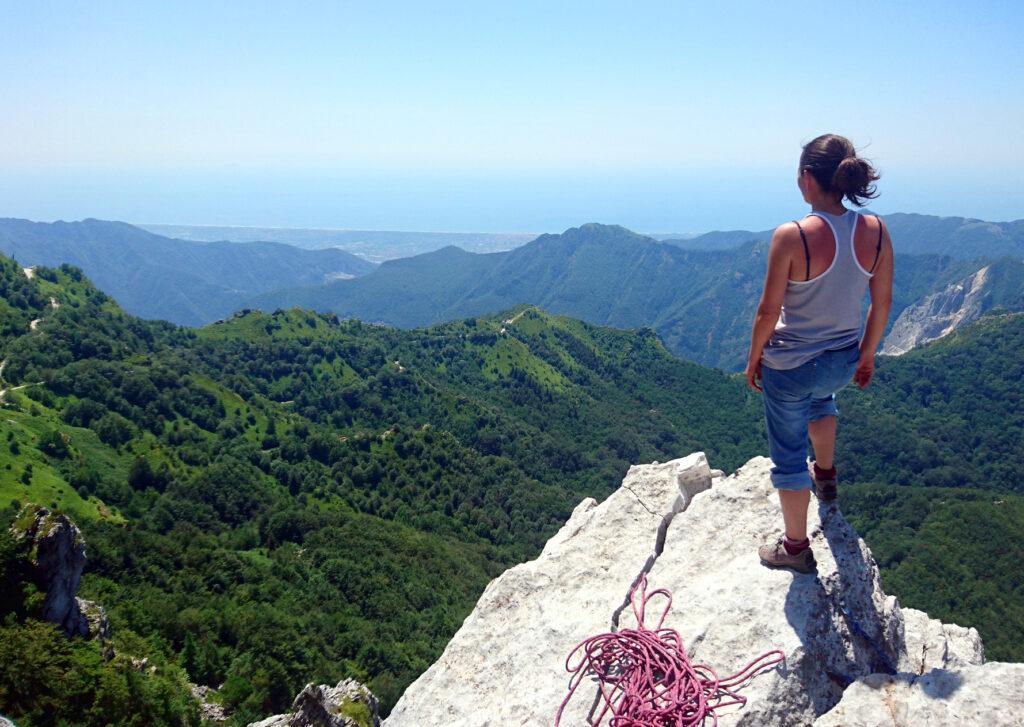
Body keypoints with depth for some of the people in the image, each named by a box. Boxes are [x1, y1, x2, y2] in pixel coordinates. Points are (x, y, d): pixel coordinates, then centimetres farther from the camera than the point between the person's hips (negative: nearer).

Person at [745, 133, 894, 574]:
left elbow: (769, 311, -17)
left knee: (788, 454, 15)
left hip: (790, 366, -5)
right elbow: (883, 302, 1)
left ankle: (796, 546, 30)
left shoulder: (792, 237, -24)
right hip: (845, 360, 5)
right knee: (819, 398, 41)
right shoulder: (876, 232, -9)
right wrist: (867, 353, 17)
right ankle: (826, 475, 55)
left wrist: (753, 358, -1)